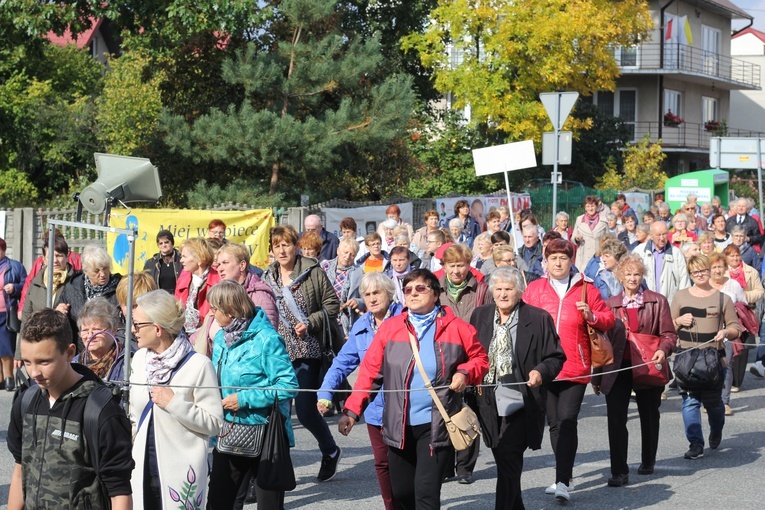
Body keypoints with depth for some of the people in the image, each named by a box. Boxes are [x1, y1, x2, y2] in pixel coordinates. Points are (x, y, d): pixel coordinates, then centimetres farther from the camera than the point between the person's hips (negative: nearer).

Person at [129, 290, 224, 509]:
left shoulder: (198, 365, -12)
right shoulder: (139, 359, 8)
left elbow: (215, 423, -12)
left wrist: (174, 403, -20)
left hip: (181, 472, -6)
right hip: (142, 469, 6)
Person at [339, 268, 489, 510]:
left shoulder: (456, 328, -1)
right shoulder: (390, 327, 3)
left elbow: (480, 358, 12)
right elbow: (370, 371, 2)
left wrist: (465, 373, -10)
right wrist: (352, 409, -6)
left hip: (437, 425, -3)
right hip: (399, 425, 3)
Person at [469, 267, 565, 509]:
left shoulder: (539, 318, -2)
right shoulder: (480, 316, 9)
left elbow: (555, 357, 1)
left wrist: (541, 372, -17)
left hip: (521, 401, -5)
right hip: (488, 400, 5)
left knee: (508, 461, -14)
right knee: (504, 460, 13)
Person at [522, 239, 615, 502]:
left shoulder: (586, 289, 5)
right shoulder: (533, 289, 8)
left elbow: (608, 319, 7)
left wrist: (592, 316, -13)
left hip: (575, 368, -3)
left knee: (567, 420, -13)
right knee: (554, 423, 11)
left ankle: (563, 481, -16)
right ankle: (565, 476, 24)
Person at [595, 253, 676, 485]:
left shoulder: (658, 301, 4)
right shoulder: (609, 305, 8)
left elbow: (669, 333, 3)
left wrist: (663, 349, -20)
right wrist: (596, 376, 9)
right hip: (618, 369, 0)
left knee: (649, 416, 14)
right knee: (616, 418, -10)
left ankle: (648, 462, 34)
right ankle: (619, 472, -8)